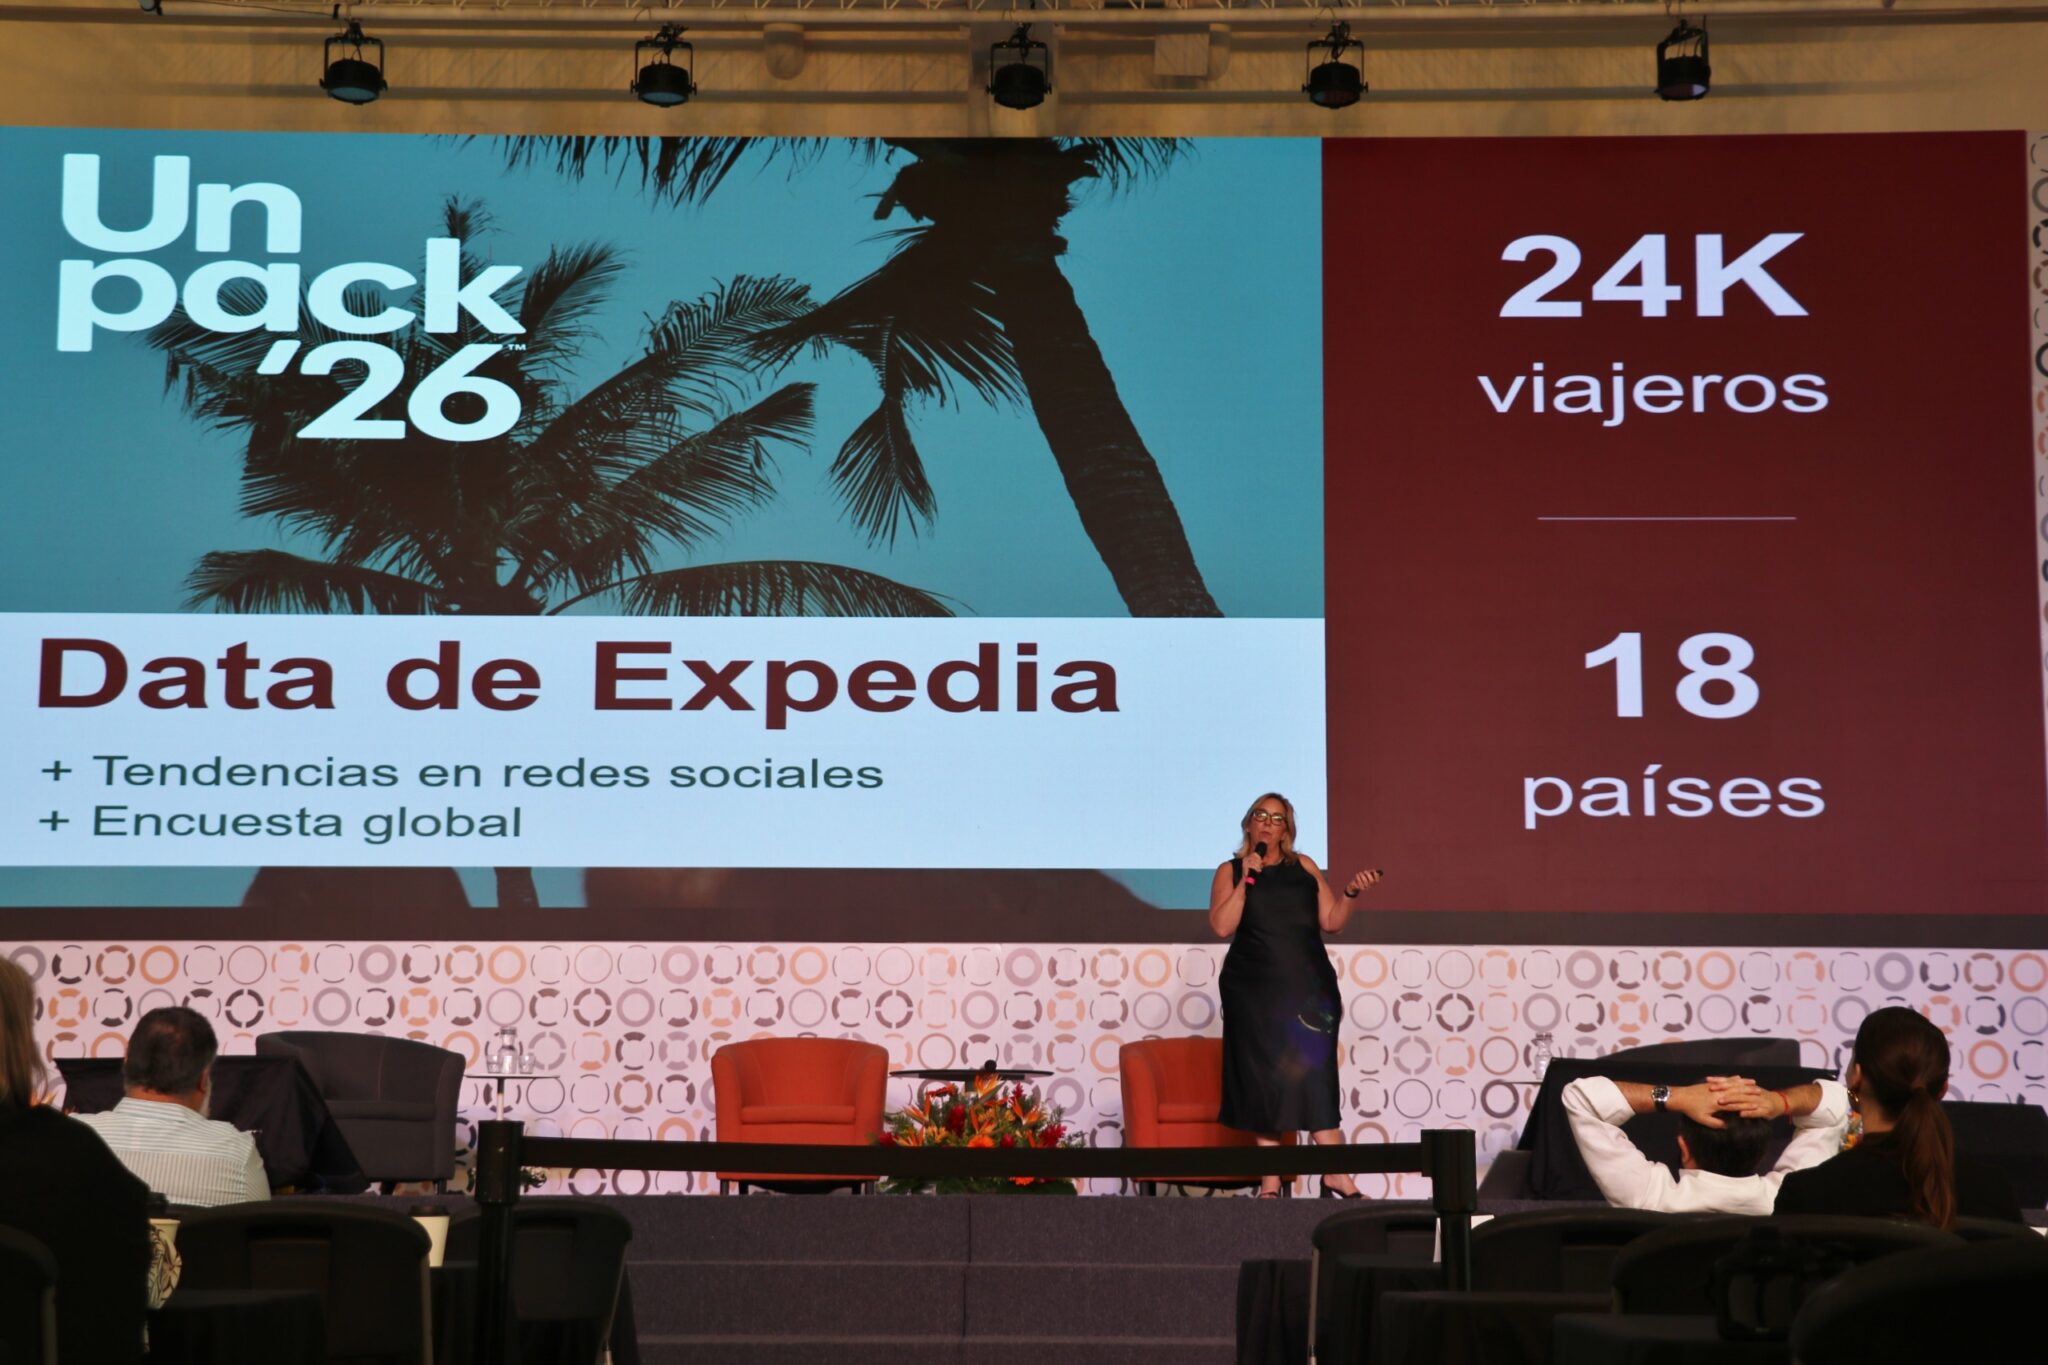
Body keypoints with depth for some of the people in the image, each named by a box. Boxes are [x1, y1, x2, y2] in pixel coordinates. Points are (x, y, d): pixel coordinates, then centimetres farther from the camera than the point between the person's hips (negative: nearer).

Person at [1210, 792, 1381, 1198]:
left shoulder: (1304, 866, 12)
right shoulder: (1230, 871, 7)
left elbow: (1331, 922, 9)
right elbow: (1222, 926, -8)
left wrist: (1351, 893, -7)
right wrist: (1247, 877, -11)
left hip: (1308, 986, 1)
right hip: (1254, 992, -1)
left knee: (1315, 1073, -6)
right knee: (1264, 1077, 0)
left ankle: (1336, 1175, -8)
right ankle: (1269, 1183, 4)